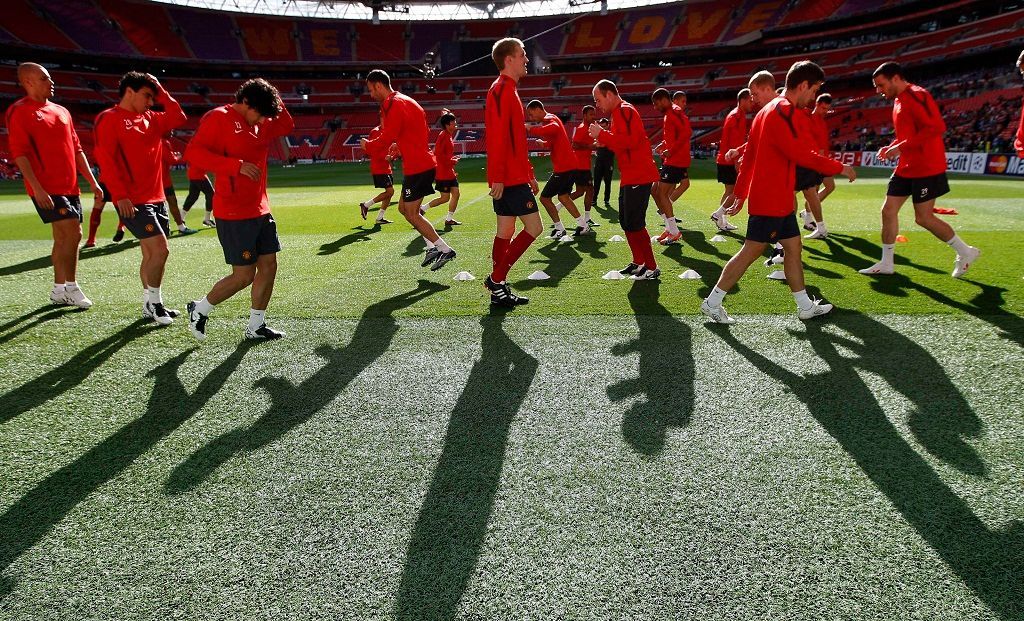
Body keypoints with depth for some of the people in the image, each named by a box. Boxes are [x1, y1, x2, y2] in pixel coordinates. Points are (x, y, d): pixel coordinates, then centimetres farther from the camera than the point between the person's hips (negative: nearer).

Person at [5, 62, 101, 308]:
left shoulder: (61, 111, 17)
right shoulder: (20, 112, -4)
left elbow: (76, 150, 19)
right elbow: (19, 153, -11)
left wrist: (92, 182, 13)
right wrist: (37, 188, -19)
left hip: (69, 187, 7)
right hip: (47, 190, -7)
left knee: (63, 238, 10)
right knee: (72, 233, -15)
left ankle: (59, 290, 19)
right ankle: (71, 288, -5)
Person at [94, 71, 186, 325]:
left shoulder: (150, 119, 16)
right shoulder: (109, 119, -5)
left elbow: (178, 118, 9)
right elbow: (106, 160, -13)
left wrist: (161, 92, 7)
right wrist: (120, 195, -19)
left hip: (157, 198, 8)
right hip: (133, 201, -8)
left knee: (151, 255, 11)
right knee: (160, 250, -14)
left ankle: (150, 305, 21)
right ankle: (153, 303, 2)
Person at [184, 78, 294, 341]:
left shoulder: (260, 124, 12)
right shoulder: (218, 118, -11)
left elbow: (286, 126, 22)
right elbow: (193, 153, -19)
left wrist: (275, 101, 6)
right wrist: (237, 165, -27)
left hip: (260, 210, 9)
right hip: (234, 214, -8)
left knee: (269, 265, 7)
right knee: (244, 275, -5)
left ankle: (256, 326, 19)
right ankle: (199, 310, 19)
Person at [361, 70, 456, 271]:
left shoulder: (395, 105, -13)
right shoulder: (405, 101, 18)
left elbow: (386, 139, -17)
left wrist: (367, 145, 2)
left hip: (417, 167, -10)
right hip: (423, 163, 10)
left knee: (411, 214, -4)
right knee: (404, 208, 15)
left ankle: (444, 250, -2)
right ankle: (433, 246, 14)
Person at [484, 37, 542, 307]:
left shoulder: (508, 90, 21)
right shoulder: (502, 89, -11)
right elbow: (498, 137, -20)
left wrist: (529, 173, 23)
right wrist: (498, 177, -24)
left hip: (513, 176, 10)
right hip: (510, 178, -10)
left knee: (505, 232, 9)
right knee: (534, 227, -7)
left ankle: (499, 291, 14)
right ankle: (496, 279, -4)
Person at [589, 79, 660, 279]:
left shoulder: (625, 111, -13)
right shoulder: (618, 113, 19)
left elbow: (629, 141, -26)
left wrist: (602, 134, -19)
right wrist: (604, 139, 7)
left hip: (638, 177, -11)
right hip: (630, 176, 11)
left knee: (634, 224, -9)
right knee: (626, 222, 15)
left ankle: (651, 268, 0)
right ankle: (639, 262, 25)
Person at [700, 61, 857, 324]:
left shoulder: (769, 110, 16)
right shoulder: (783, 111, -16)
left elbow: (748, 156, 17)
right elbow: (801, 154, -23)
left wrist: (741, 194, 19)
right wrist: (840, 168, -12)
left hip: (779, 201, 10)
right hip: (771, 201, -10)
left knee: (793, 246, 13)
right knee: (751, 251, -4)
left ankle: (806, 306, 22)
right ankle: (712, 302, 4)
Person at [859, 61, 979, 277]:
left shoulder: (916, 96, -15)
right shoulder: (899, 100, 14)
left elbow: (937, 127, -25)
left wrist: (901, 147, -24)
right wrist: (890, 147, 7)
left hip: (925, 168, -9)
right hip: (906, 167, 9)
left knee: (923, 217, -4)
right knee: (888, 210, 6)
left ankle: (965, 252, 15)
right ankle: (886, 263, 13)